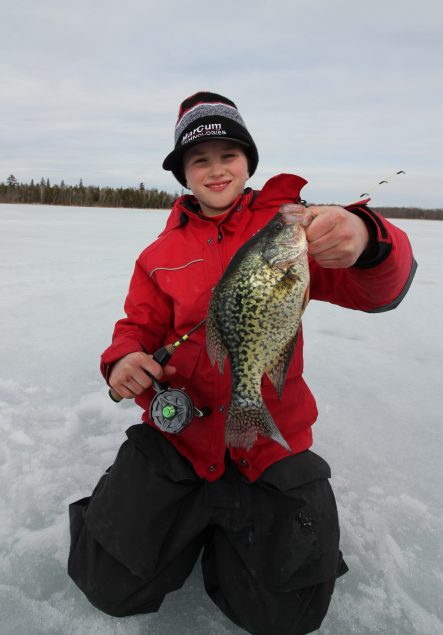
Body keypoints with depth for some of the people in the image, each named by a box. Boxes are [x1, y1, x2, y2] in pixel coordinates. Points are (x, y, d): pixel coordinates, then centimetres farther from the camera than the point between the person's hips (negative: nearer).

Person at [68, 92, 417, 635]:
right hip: (179, 433, 2)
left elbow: (379, 291, -14)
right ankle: (193, 522, 31)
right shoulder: (162, 252, 7)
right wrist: (123, 361, -15)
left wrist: (365, 240, -39)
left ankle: (228, 526, 32)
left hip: (273, 443, -1)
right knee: (112, 587, 3)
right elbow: (138, 326, 10)